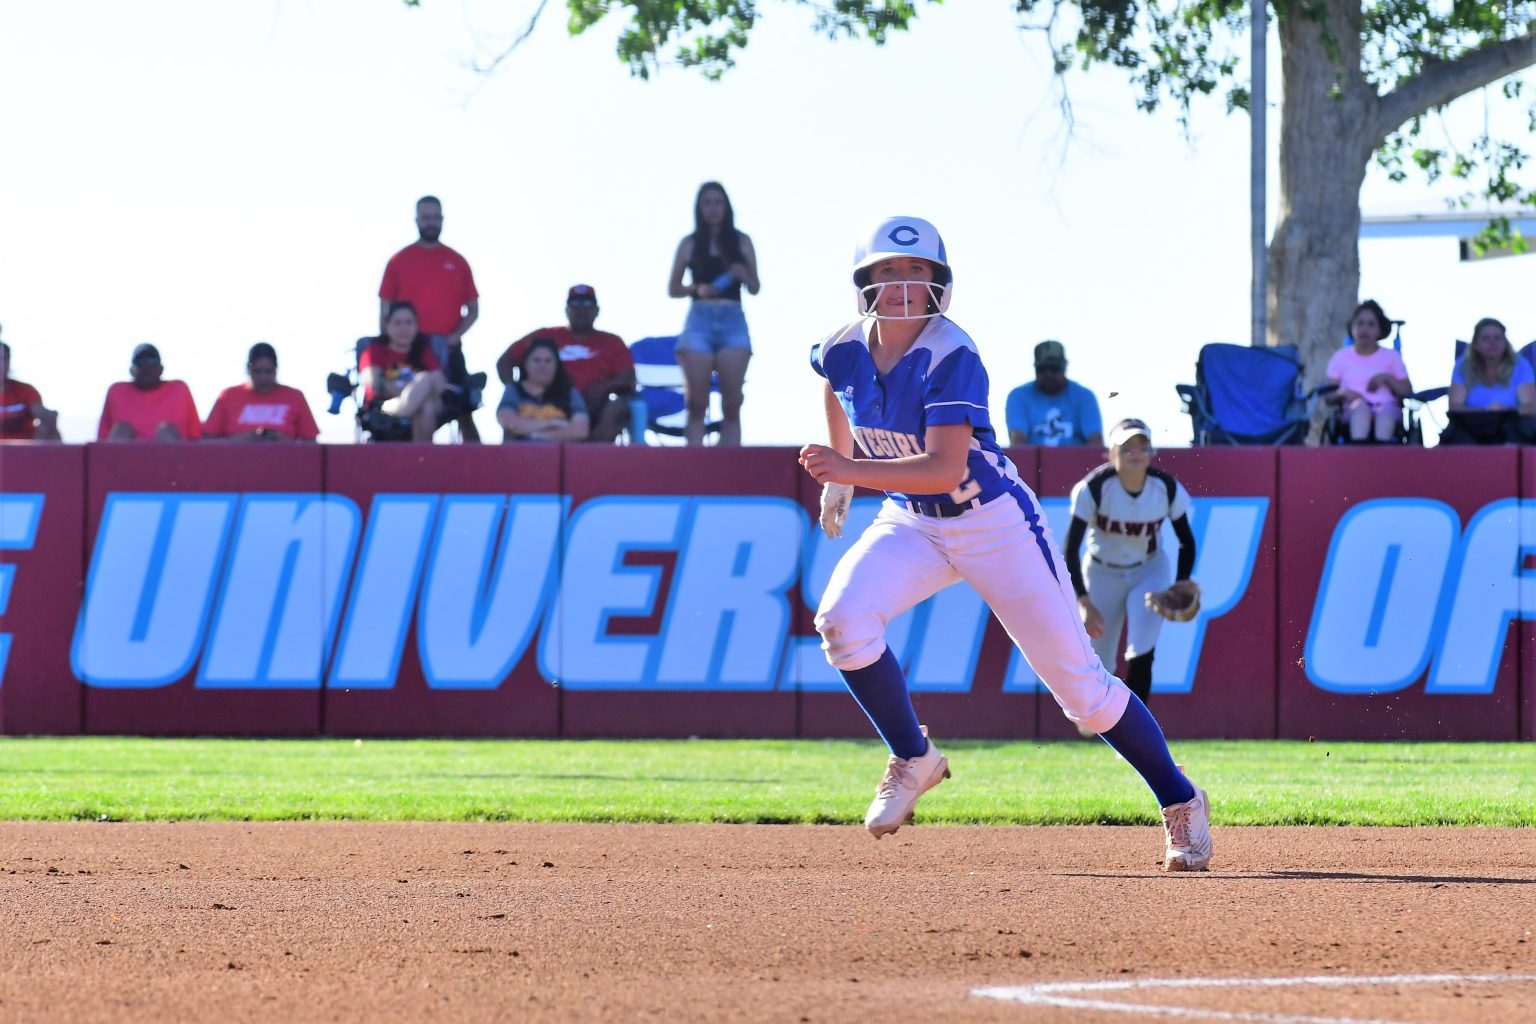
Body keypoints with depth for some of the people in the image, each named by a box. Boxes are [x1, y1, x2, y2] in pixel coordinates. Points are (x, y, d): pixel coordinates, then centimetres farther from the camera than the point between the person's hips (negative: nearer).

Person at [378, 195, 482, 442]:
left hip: (448, 351, 1)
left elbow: (473, 310, 11)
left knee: (464, 412, -3)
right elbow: (385, 311, 6)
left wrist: (455, 335, -6)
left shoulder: (457, 262, 9)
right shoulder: (399, 261, 5)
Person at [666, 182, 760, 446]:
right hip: (700, 320, -1)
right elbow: (673, 289, 9)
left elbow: (755, 288, 13)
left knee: (732, 403, -5)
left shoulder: (742, 242, 11)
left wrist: (743, 275, -8)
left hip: (733, 321, 1)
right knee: (697, 402, -7)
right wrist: (697, 289, -9)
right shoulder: (689, 244, 8)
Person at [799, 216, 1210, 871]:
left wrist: (854, 471, -46)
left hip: (995, 526, -5)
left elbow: (946, 470, -36)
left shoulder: (951, 357, -27)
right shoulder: (845, 349, -9)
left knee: (1080, 686, -2)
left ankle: (1180, 803, 16)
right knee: (842, 618, -24)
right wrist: (838, 478, 23)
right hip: (910, 523, 5)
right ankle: (913, 761, -4)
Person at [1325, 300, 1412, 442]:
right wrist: (1343, 393, -11)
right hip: (1353, 412, 0)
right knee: (1360, 404, -39)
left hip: (1387, 407, 0)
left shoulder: (1391, 356, 19)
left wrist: (1387, 378, -4)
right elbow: (1329, 396, 11)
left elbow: (1408, 392, 12)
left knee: (1385, 410, -39)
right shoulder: (1341, 357, 19)